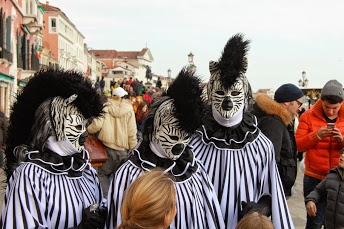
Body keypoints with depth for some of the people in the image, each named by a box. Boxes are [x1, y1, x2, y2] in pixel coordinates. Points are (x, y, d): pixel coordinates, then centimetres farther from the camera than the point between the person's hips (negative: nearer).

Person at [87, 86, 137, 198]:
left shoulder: (107, 108, -2)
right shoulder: (129, 110, 0)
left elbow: (97, 125, -13)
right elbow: (131, 132, -1)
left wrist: (88, 130, 6)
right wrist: (133, 149, 7)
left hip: (109, 148, -1)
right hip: (124, 150, 1)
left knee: (102, 173, 12)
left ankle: (106, 197, -4)